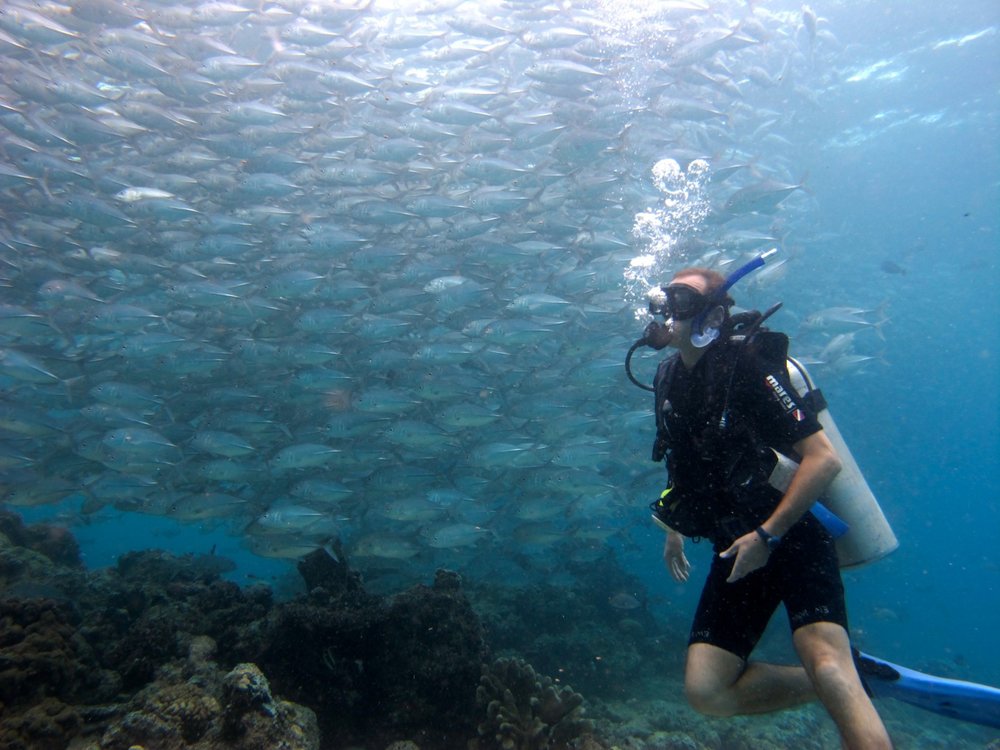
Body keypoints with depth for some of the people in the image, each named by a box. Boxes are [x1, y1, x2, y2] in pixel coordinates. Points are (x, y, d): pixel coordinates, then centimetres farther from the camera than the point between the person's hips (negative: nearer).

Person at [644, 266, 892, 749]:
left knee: (826, 663, -32)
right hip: (736, 548, 7)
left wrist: (768, 535, -22)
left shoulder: (747, 368, -14)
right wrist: (675, 528, 20)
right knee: (706, 692, -2)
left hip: (793, 537, -7)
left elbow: (824, 459, -19)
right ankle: (848, 681, 13)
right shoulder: (669, 379, 8)